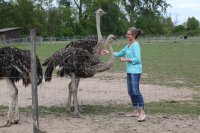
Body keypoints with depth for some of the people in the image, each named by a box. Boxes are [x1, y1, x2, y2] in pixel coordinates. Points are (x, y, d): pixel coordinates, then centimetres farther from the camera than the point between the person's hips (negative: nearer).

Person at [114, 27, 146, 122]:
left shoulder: (136, 45, -11)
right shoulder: (128, 45, 16)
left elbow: (137, 59, -18)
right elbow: (119, 54, 23)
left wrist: (125, 59, -15)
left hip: (135, 71, -9)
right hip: (129, 70, 9)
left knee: (136, 91, -13)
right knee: (130, 91, 12)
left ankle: (142, 112, -13)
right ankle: (135, 111, 21)